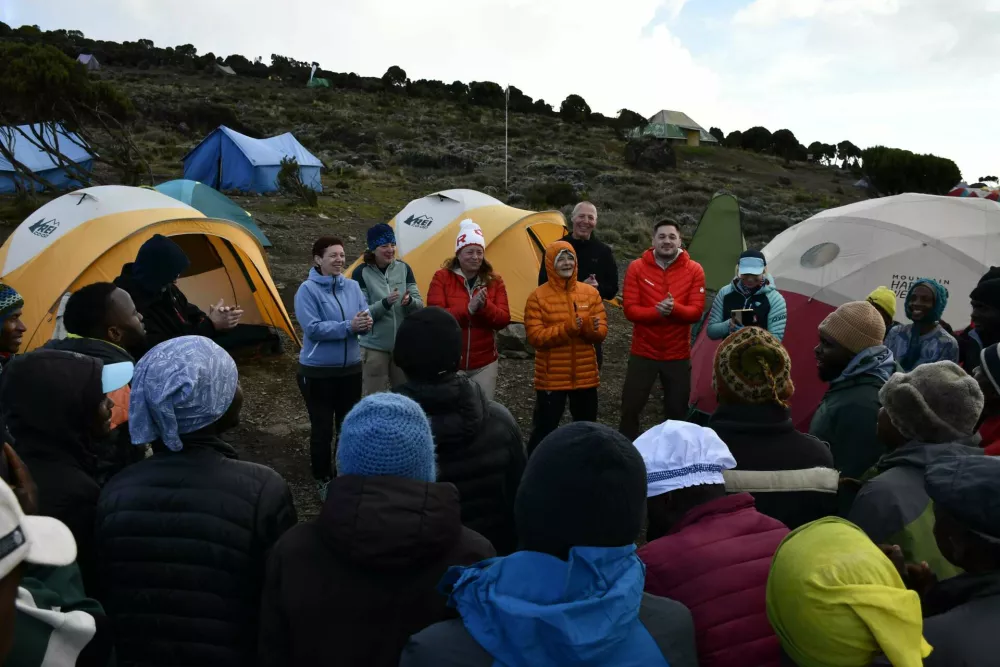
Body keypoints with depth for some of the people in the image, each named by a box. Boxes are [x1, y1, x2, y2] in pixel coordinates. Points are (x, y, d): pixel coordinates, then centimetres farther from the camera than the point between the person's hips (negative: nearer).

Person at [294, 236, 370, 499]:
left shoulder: (353, 287, 2)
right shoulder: (308, 290, -14)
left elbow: (365, 319, 1)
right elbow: (313, 328, -22)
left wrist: (365, 323, -23)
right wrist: (348, 326, -27)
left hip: (351, 368, 5)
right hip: (318, 371, -5)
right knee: (322, 428, 6)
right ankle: (323, 479, 23)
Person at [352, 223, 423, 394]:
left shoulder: (403, 268, 2)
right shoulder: (361, 273, -8)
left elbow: (419, 305, 2)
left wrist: (409, 301, -21)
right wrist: (385, 303, -28)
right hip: (374, 347, -3)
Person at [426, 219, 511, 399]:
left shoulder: (494, 281, 3)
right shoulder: (442, 277, -4)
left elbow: (504, 320, -2)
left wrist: (485, 306, -22)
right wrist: (468, 309, -25)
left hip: (484, 364, 2)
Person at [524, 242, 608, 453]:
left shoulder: (590, 292, 2)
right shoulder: (538, 297, -8)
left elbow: (602, 331, 1)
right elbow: (535, 336, -14)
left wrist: (591, 329, -23)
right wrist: (566, 329, -27)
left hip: (585, 375, 4)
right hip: (551, 377, -4)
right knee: (544, 429, 4)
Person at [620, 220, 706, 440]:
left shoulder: (694, 270, -3)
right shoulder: (637, 268, -5)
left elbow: (696, 312, -9)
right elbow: (630, 309, -10)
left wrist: (674, 308, -29)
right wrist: (656, 311, -26)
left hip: (678, 356, 1)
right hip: (643, 353, -1)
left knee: (677, 411, 12)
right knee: (630, 408, 5)